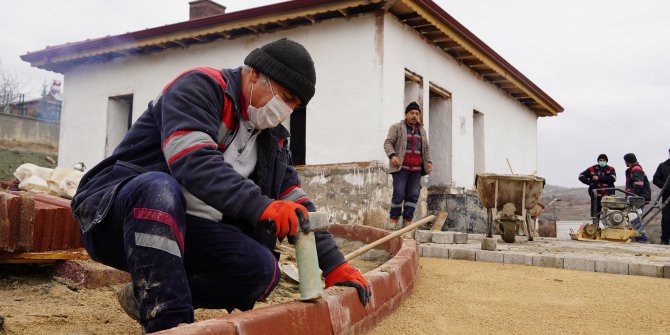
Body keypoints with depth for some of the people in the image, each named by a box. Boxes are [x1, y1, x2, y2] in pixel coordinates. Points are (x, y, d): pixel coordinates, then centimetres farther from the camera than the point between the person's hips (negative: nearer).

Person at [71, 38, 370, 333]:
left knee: (262, 269, -15)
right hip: (116, 211, -6)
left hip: (182, 228, 7)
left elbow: (295, 201, 8)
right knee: (160, 187, -39)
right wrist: (260, 206, -42)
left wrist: (333, 263, 0)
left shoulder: (272, 138, 10)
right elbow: (193, 159, -30)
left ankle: (148, 297, 0)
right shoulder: (200, 87, -12)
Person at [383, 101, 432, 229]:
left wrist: (429, 161, 11)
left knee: (413, 194, -2)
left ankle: (407, 220, 1)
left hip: (416, 169, 5)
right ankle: (393, 218, 2)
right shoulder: (396, 127, 5)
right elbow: (388, 143, -4)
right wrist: (392, 155, -21)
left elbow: (426, 149, 26)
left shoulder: (422, 130, 21)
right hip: (401, 167, -5)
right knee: (399, 193, -11)